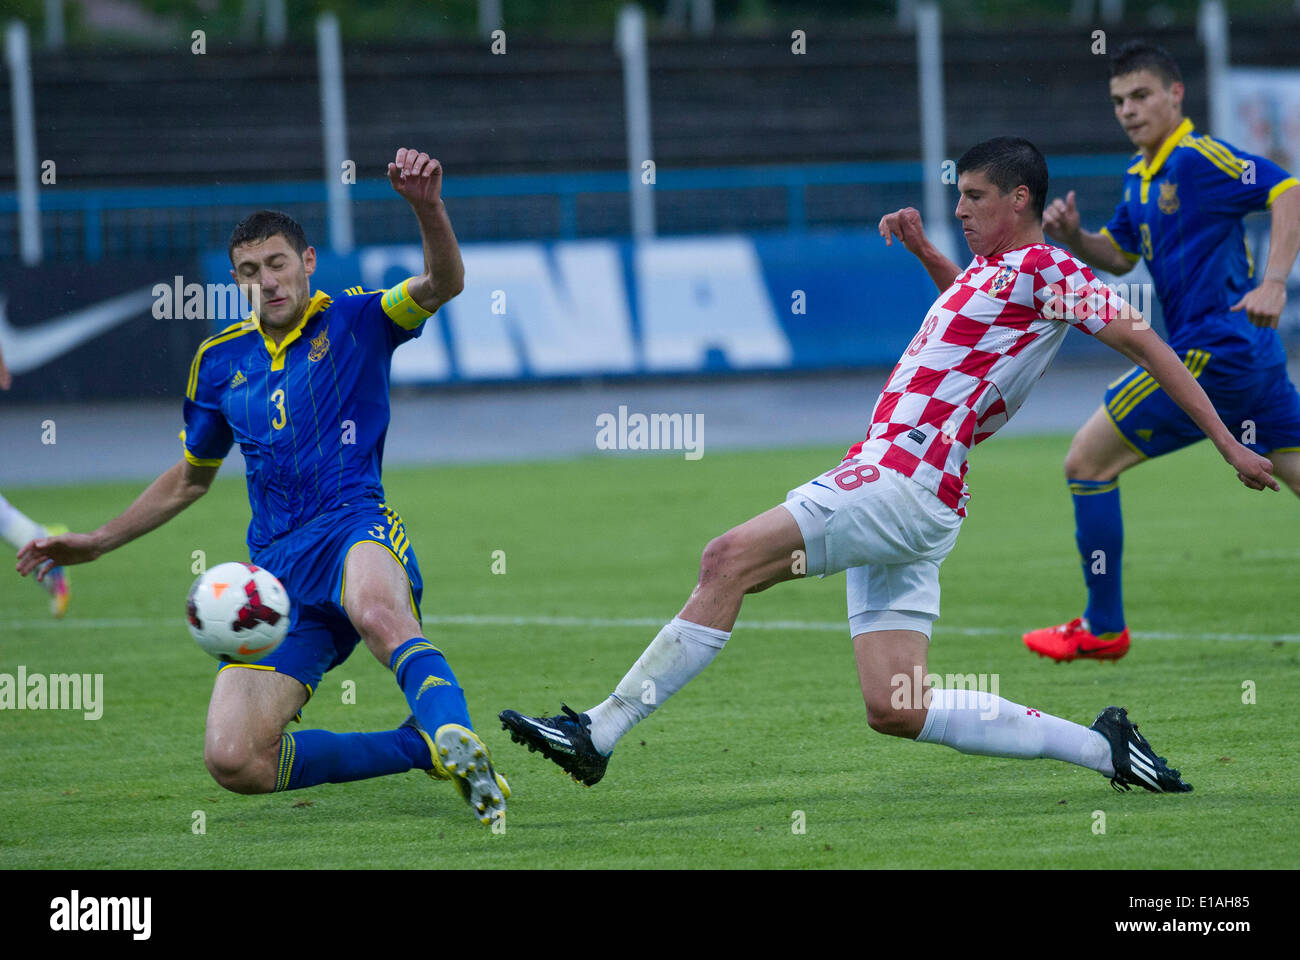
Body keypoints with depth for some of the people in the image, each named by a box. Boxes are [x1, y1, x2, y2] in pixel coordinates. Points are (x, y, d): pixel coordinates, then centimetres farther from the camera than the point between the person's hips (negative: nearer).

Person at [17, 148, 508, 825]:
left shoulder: (356, 321, 5)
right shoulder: (220, 361, 16)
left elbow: (442, 285, -15)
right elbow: (191, 478, 30)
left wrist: (427, 208, -34)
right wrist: (98, 542, 30)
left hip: (354, 526, -5)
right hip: (278, 565, 5)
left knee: (377, 610, -44)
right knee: (233, 761, -14)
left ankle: (461, 747, -48)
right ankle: (425, 747, -5)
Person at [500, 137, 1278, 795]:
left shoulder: (1042, 268, -5)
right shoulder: (994, 268, 22)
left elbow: (1145, 342, -7)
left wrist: (1229, 445, -9)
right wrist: (924, 249, 31)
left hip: (905, 486, -10)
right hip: (894, 497, 10)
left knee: (731, 560, -19)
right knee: (897, 711, 4)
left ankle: (599, 733, -20)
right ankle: (1104, 748, 8)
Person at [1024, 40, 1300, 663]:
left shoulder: (1200, 158, -13)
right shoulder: (1141, 177, 16)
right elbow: (1119, 256, 26)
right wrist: (1073, 237, 5)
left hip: (1214, 350, -9)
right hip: (1250, 355, 9)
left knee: (1088, 460, -2)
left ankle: (1102, 628, 6)